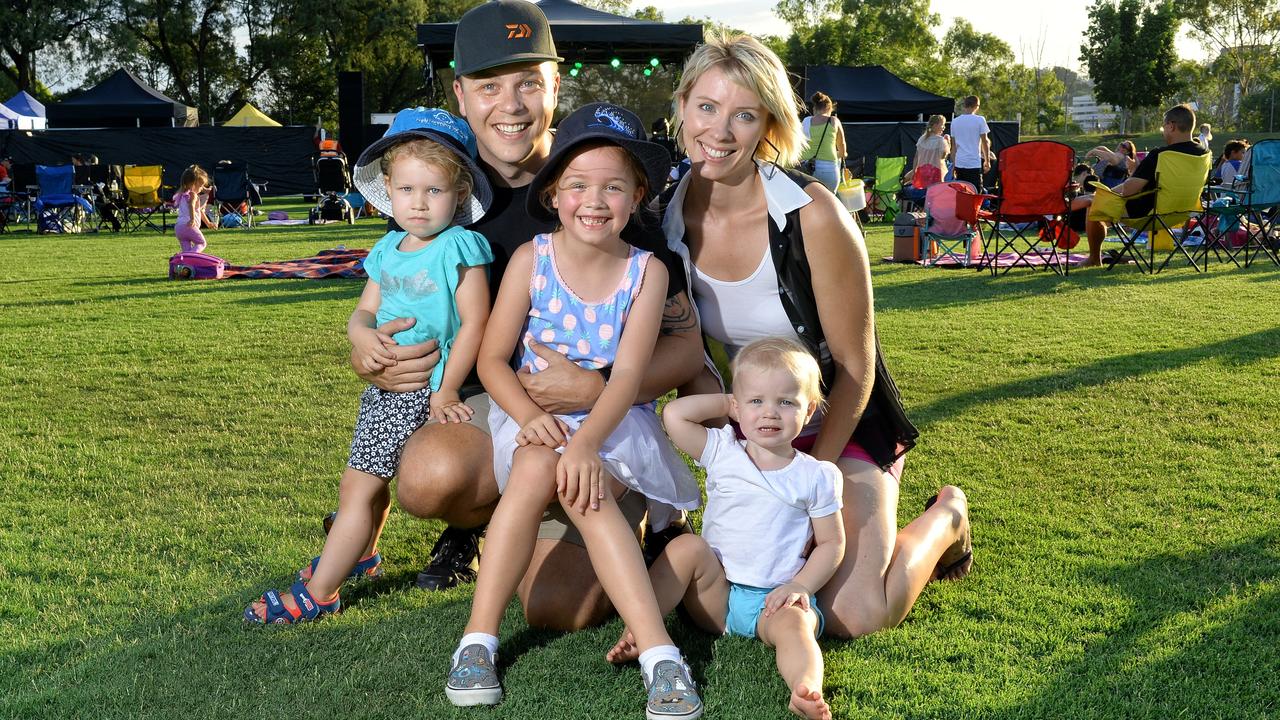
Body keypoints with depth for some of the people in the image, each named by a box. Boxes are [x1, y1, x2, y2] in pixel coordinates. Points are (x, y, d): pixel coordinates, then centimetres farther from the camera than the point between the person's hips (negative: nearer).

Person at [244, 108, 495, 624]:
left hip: (424, 391, -7)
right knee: (373, 483, 23)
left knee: (358, 485, -7)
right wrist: (363, 334, -14)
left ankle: (318, 595, 1)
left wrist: (447, 389, -18)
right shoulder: (387, 250, 9)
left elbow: (474, 323, -15)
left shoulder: (459, 247, -12)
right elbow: (365, 310, 11)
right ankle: (359, 556, 48)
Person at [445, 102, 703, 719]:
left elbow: (628, 374, -14)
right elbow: (492, 357, -3)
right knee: (537, 467, -32)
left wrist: (584, 441, -29)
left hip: (614, 423, -1)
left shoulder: (646, 270, -5)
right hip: (533, 418, 1)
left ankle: (658, 653, -35)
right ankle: (479, 638, -26)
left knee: (577, 482, -31)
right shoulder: (531, 259, -4)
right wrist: (530, 415, -21)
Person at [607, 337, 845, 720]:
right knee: (688, 546, -24)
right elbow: (674, 415, -8)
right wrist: (725, 401, 1)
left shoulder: (817, 476, 1)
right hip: (717, 593, 2)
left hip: (776, 599, -2)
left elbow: (831, 543, 5)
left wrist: (801, 586, -11)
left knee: (795, 624, -34)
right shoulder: (723, 453, 3)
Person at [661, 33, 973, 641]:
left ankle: (943, 520, 14)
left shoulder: (812, 217, -25)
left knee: (854, 615, -18)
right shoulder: (666, 217, -12)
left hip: (841, 427, -4)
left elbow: (854, 369, -16)